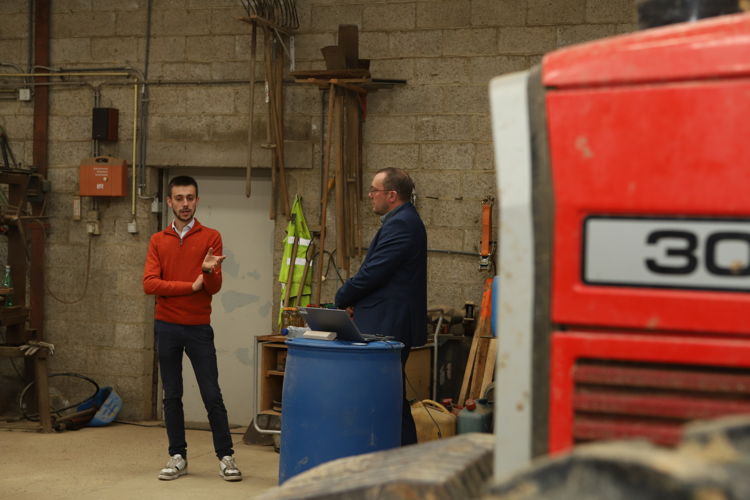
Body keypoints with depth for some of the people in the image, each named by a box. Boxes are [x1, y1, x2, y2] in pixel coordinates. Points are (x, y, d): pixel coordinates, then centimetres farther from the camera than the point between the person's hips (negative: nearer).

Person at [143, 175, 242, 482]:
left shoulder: (211, 238, 1)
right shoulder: (158, 241, 7)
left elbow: (214, 287, -5)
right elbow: (150, 284, -6)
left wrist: (208, 271, -27)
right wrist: (190, 286, -12)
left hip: (199, 328, -2)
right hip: (167, 328, 2)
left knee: (212, 395, -1)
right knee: (172, 396, 7)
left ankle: (225, 456, 7)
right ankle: (177, 457, 15)